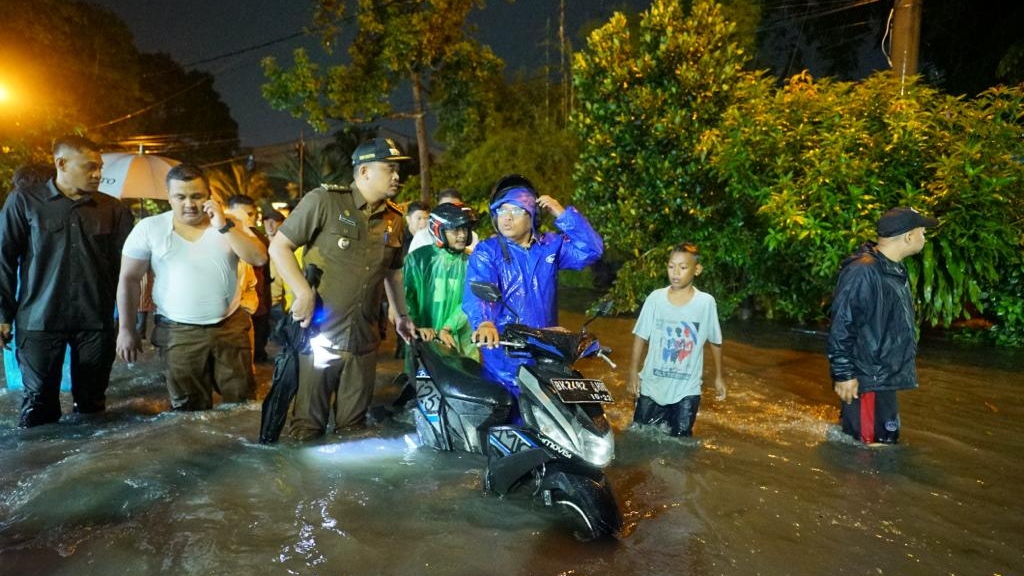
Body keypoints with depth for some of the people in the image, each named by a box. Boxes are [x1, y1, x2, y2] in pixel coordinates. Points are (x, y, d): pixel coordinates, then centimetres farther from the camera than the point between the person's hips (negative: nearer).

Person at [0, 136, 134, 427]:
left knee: (92, 404, 10)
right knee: (38, 406, 7)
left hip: (96, 320, 2)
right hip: (39, 320, -1)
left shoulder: (113, 208, 6)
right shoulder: (24, 200, 2)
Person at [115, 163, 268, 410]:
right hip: (179, 332, -1)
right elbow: (129, 280, 1)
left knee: (242, 401, 11)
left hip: (231, 326, 1)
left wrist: (224, 227, -18)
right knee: (189, 409, 12)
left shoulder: (230, 224, 0)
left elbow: (259, 259, -12)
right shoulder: (149, 228, -3)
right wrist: (126, 329, -2)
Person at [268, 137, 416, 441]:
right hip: (319, 333, -4)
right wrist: (304, 293, -16)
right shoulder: (324, 201, -8)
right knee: (308, 429, 6)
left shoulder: (395, 219, 9)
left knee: (353, 427, 14)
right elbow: (278, 247, -6)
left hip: (365, 339, 5)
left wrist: (401, 315, 19)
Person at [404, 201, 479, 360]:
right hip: (424, 339, -2)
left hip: (459, 340, 2)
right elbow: (406, 295, -4)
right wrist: (418, 325, -17)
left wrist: (447, 328, -17)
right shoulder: (419, 258, 0)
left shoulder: (470, 262, 4)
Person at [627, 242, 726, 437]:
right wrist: (633, 371, -3)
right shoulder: (655, 298, -8)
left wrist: (718, 377, 10)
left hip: (687, 389, -1)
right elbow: (641, 336, -1)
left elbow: (715, 341, 3)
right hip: (652, 384, 1)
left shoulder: (706, 302, -9)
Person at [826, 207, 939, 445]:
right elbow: (841, 327, -22)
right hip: (865, 382, -10)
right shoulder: (862, 272, -21)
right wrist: (844, 375, -20)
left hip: (885, 378, 10)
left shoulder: (894, 269, 10)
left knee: (888, 440, 19)